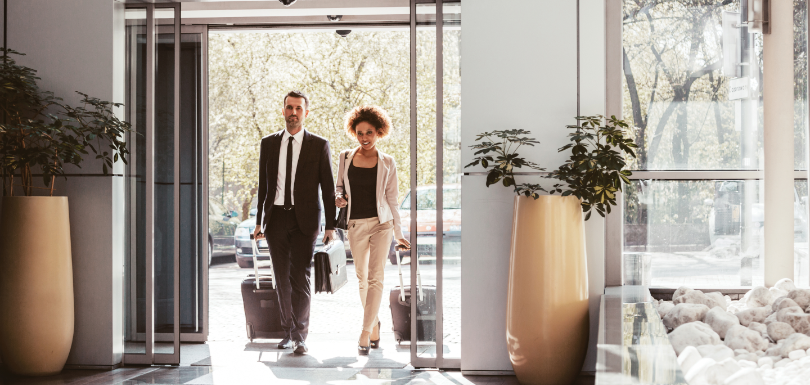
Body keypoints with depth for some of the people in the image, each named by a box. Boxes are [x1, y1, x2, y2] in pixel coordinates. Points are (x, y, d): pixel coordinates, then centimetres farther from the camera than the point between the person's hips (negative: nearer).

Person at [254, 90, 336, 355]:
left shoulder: (319, 145, 1)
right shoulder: (268, 143, 9)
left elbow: (328, 188, 2)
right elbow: (263, 185, 12)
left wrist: (330, 226, -2)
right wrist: (259, 221, 7)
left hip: (304, 219, -3)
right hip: (276, 217, 3)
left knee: (300, 277, -6)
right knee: (282, 278, 8)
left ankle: (300, 337, 1)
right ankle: (289, 331, 22)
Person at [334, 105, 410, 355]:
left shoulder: (387, 163, 2)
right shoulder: (345, 157, 6)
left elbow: (392, 199, 5)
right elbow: (339, 186, 17)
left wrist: (399, 234, 4)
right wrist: (338, 197, -8)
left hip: (381, 223, -2)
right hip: (356, 225, 3)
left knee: (375, 278, -10)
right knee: (362, 278, 11)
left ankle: (365, 333, -9)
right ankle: (374, 323, 30)